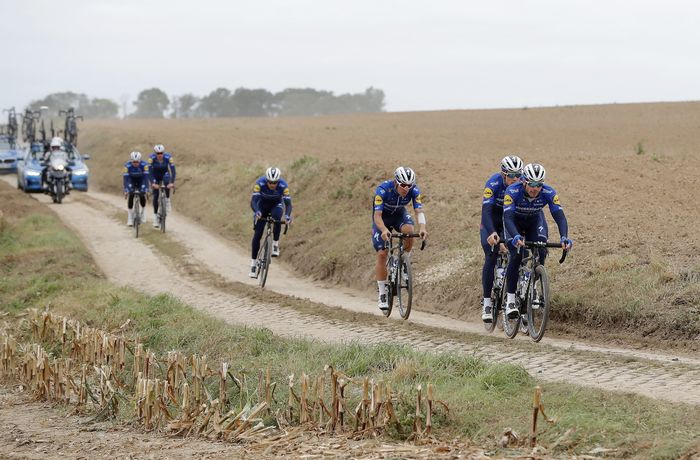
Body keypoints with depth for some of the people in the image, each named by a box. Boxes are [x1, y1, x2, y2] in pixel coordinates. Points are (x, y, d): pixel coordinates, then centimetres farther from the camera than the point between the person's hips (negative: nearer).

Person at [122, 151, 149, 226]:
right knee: (130, 195, -18)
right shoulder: (127, 166, -31)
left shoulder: (144, 165, -31)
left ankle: (143, 211, 11)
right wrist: (126, 191, -43)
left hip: (141, 180, 0)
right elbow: (126, 178, -34)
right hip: (131, 180, 0)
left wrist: (146, 189, -43)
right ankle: (130, 216, -7)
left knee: (142, 196, -16)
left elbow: (146, 177, -34)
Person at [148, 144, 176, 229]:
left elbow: (173, 170, -31)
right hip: (155, 176, 0)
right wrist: (152, 183, -42)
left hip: (165, 174, 0)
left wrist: (172, 182, -42)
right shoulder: (152, 158, -28)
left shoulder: (168, 157, -28)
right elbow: (150, 171, -31)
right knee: (155, 195, -10)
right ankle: (155, 215, -1)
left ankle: (167, 200, -10)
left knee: (167, 184, -34)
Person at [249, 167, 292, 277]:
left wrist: (287, 215, -54)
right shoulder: (260, 183, -32)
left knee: (276, 217, -37)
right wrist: (257, 212, -59)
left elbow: (288, 203, -34)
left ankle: (275, 244, -18)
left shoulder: (283, 185, -31)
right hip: (263, 204, 0)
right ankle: (253, 263, 0)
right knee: (257, 234, -9)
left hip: (276, 204, 0)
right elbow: (253, 201, -39)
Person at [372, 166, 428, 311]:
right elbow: (377, 215, -39)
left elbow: (419, 211, -33)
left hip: (399, 214, 2)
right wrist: (384, 230, -58)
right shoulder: (383, 189, -35)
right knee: (382, 254, -12)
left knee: (409, 230, -33)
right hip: (382, 216, -2)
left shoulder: (414, 190, -27)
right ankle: (382, 295, -3)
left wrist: (422, 227, -53)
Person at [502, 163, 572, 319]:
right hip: (515, 221, -2)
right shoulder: (513, 191, -36)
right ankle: (510, 300, -17)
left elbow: (560, 216, -34)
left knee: (541, 253, -21)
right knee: (517, 255, -23)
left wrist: (564, 238, -52)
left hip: (535, 220, 2)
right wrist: (516, 237, -62)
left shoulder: (548, 193, -30)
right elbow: (508, 218, -44)